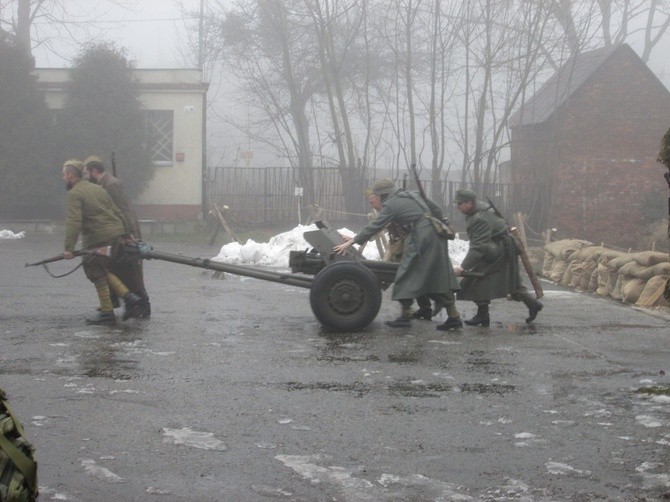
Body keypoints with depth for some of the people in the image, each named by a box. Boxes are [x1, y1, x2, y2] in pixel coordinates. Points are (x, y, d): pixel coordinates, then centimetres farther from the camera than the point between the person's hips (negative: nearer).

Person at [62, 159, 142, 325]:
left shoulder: (75, 194, -8)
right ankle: (128, 295, 7)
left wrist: (69, 248, -20)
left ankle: (106, 313, 6)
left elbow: (74, 222, -19)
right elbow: (115, 211, 19)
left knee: (97, 274, 3)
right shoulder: (97, 188, 18)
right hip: (116, 233, 8)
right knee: (103, 271, 19)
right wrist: (126, 235, 23)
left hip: (98, 239, -8)